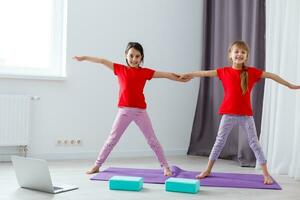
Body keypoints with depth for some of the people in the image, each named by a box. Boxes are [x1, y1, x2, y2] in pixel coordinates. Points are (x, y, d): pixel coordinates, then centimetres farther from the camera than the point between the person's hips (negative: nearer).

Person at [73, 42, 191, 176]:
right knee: (112, 139, 7)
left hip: (140, 111, -1)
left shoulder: (145, 72, 2)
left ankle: (165, 167, 11)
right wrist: (84, 58, 16)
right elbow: (102, 61, 10)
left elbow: (165, 74, 3)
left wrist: (180, 79, 0)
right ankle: (97, 165, 16)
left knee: (152, 140, 4)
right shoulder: (120, 69, 5)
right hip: (124, 110, 1)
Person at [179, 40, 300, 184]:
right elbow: (206, 73, 4)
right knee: (219, 142, 8)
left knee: (254, 143, 5)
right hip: (228, 114, 0)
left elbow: (271, 76, 6)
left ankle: (266, 174, 12)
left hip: (246, 114, 0)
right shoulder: (224, 71, -1)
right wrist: (189, 75, 7)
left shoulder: (252, 72, -2)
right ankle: (207, 170, 19)